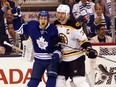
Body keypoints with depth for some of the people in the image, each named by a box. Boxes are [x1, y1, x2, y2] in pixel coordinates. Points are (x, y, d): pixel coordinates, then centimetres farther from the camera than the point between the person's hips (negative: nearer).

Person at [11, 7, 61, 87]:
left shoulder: (53, 30, -16)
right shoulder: (32, 26, -9)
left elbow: (58, 46, -9)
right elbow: (19, 28, 4)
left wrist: (56, 54, -26)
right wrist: (16, 17, -7)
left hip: (51, 59, -2)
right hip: (39, 60, 3)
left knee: (52, 78, -17)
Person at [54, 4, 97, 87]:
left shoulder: (74, 25, -18)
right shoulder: (56, 24, 3)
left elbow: (83, 39, -16)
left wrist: (89, 49, -28)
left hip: (76, 58, -7)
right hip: (63, 58, 7)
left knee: (79, 80, -16)